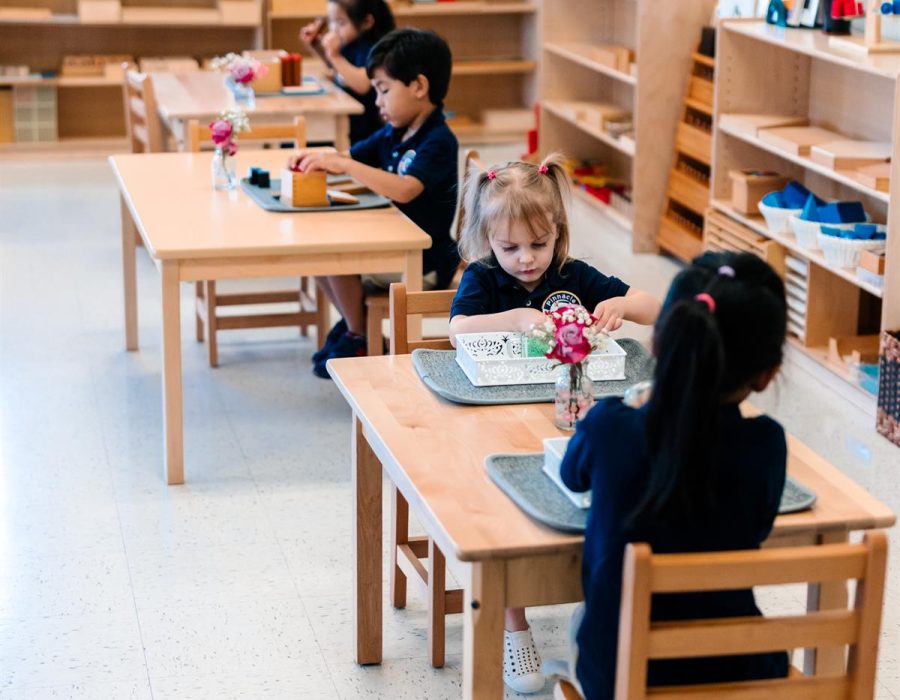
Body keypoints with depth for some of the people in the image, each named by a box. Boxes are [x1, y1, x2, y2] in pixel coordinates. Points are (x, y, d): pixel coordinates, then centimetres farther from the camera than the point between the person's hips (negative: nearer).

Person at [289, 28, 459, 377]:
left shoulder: (438, 142, -20)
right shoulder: (392, 135, 7)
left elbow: (404, 189, -35)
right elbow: (350, 159, 13)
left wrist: (343, 165, -35)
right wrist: (316, 157, -9)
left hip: (425, 265, -9)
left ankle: (357, 341, 0)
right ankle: (353, 325, 18)